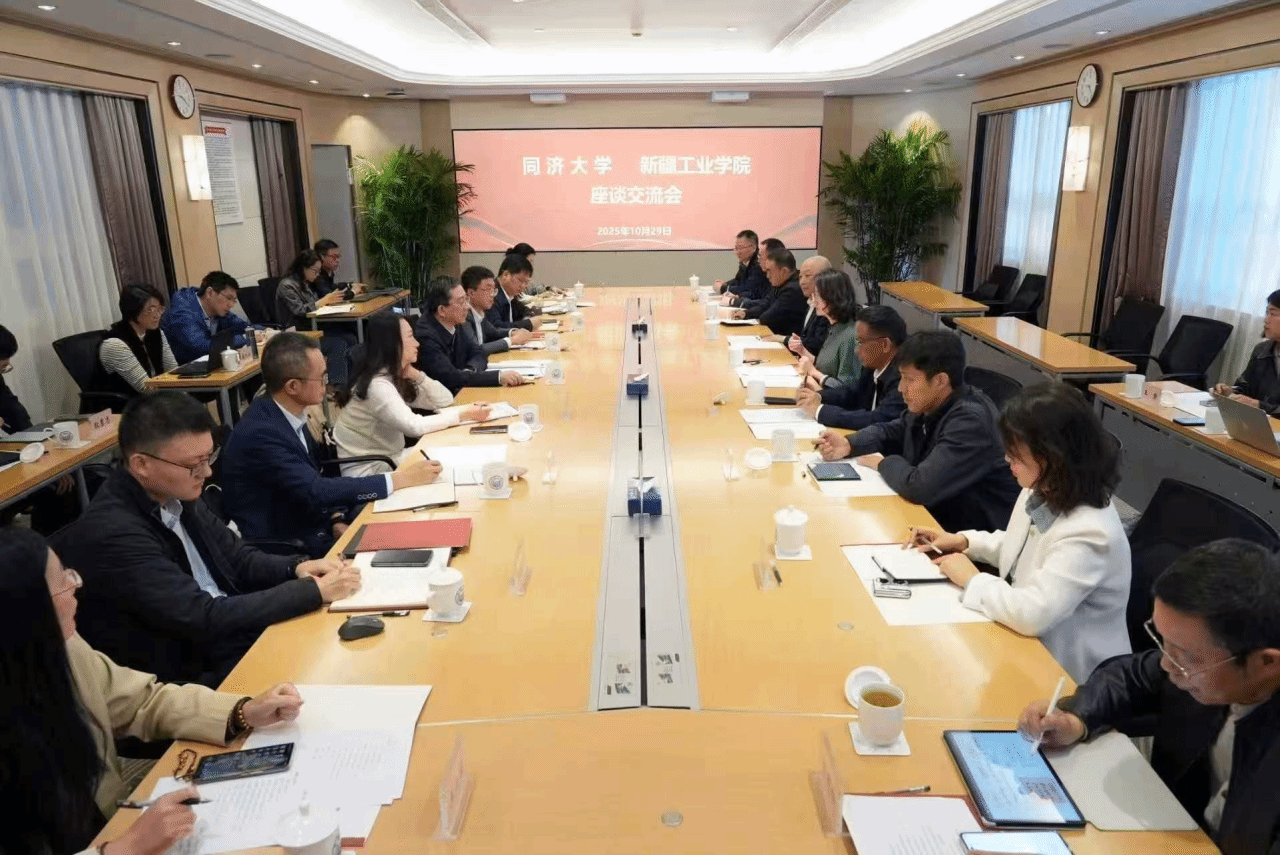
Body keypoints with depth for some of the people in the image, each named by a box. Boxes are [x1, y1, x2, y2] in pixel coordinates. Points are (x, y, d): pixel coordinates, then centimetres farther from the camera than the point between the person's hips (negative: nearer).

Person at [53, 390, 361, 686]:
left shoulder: (176, 494, 1)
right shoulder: (112, 534, -24)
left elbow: (237, 557, 13)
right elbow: (204, 619, -25)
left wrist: (296, 568, -8)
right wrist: (314, 590, -22)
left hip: (239, 633, 7)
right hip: (196, 674, -7)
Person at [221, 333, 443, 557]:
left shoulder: (289, 414, 0)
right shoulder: (259, 433, -26)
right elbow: (315, 491, -29)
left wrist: (336, 519, -7)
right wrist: (400, 479, -27)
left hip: (307, 521, 7)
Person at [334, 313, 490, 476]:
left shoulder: (396, 377, 5)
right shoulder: (377, 384, -23)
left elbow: (445, 401, 4)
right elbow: (413, 426, -32)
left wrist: (416, 375, -10)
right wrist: (463, 414, -28)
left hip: (390, 457, 8)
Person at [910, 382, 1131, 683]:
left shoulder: (1089, 534, -30)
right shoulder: (1042, 492, -3)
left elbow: (1033, 613, -35)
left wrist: (972, 580, -21)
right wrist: (964, 541, 3)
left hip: (1062, 672, -8)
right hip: (1026, 642, 8)